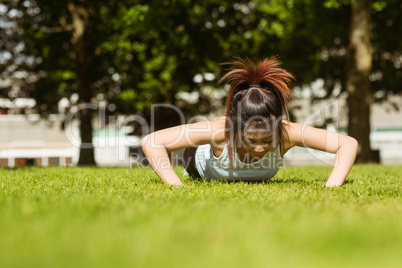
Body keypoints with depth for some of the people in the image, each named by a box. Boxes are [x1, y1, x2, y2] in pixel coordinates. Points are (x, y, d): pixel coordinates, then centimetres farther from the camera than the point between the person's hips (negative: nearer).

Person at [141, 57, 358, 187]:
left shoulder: (287, 132, -47)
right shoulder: (220, 131, -50)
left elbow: (349, 144, -40)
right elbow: (150, 142, -47)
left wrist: (331, 187, -53)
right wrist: (176, 185, -55)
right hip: (205, 165, -2)